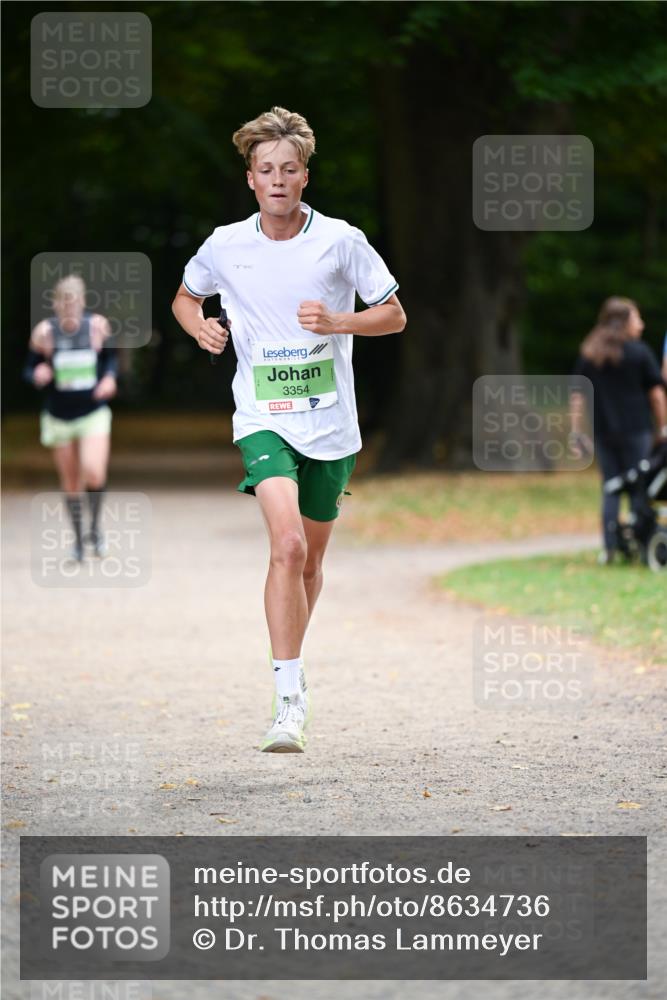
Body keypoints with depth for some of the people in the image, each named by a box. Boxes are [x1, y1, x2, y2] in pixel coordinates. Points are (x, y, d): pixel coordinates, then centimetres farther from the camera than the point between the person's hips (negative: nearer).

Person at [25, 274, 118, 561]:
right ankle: (78, 539, 30)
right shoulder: (44, 332, -10)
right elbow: (30, 368, -1)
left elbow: (111, 356, 10)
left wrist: (110, 377, -10)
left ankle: (94, 527, 8)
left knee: (94, 473, -19)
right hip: (59, 417, 1)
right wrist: (38, 375, -24)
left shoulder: (97, 325, -8)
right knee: (70, 482, 9)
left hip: (94, 413, -1)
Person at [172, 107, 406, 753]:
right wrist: (200, 327, -3)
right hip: (263, 421, -2)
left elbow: (394, 315, 3)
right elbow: (186, 296, 19)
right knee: (287, 544, -22)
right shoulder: (225, 246, -1)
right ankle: (290, 703, -25)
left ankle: (291, 664, 39)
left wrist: (336, 322, -15)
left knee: (310, 559, 12)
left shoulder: (341, 241, -4)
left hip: (331, 424, 2)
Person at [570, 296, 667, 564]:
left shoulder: (588, 354, 8)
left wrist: (576, 431, 7)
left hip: (602, 430, 3)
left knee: (610, 488, 7)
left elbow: (578, 395, 6)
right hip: (635, 430, -3)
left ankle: (609, 547, 1)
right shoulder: (640, 351, -3)